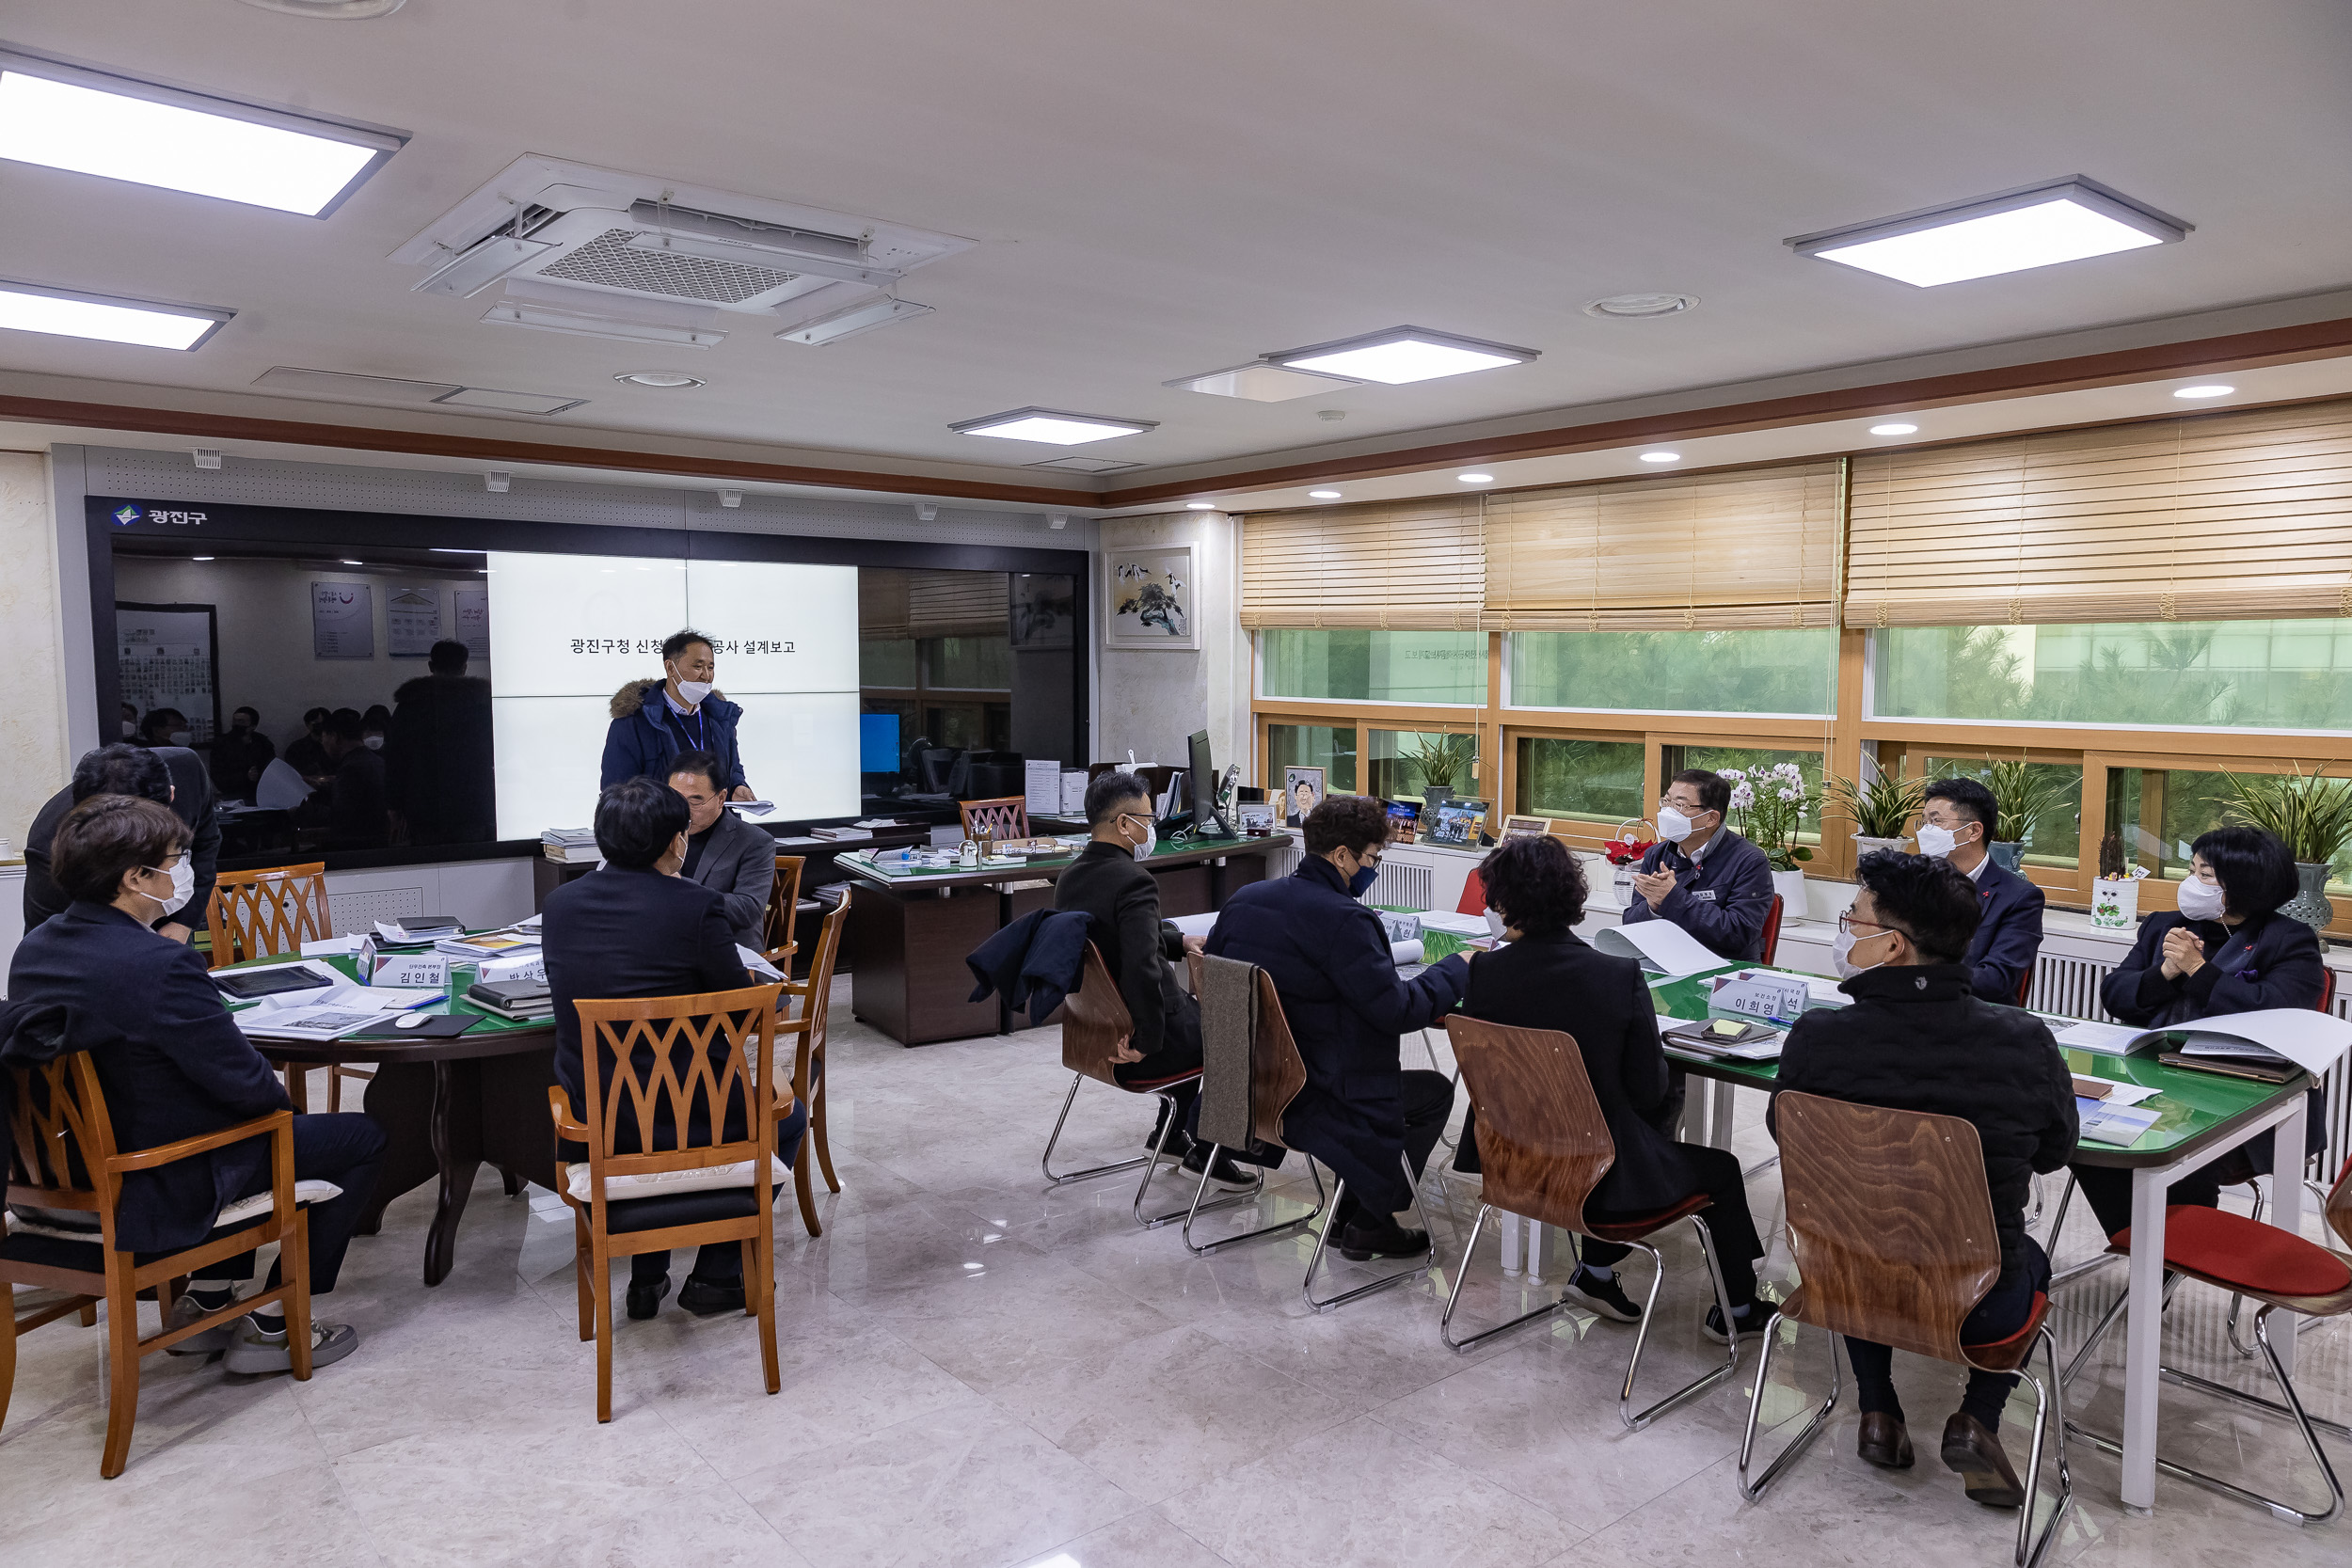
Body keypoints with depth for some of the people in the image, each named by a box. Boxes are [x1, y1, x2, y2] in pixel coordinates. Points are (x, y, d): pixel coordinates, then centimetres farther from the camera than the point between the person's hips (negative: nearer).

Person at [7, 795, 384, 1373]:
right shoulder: (159, 964, -30)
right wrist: (276, 1095, 0)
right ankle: (271, 1326, 13)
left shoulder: (34, 949, -1)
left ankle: (206, 1304, 31)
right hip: (157, 1192, -9)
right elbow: (250, 1084, -25)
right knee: (361, 1137, 7)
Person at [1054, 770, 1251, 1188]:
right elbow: (1142, 967, -36)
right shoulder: (1134, 881, -25)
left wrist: (1178, 941, 14)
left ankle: (1170, 1130, 37)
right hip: (1129, 1043, -8)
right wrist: (1148, 1040, -25)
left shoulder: (1070, 877, 3)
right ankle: (1206, 1149, 24)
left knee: (1198, 1011, 31)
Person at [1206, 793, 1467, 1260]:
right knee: (1434, 1091, 13)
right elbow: (1397, 1008, -21)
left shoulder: (1243, 900, 3)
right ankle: (1368, 1223, 16)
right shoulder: (1343, 919, -22)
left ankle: (1351, 1209, 28)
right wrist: (1458, 968, -4)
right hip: (1307, 1104, -8)